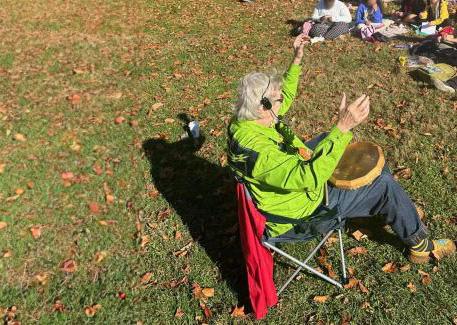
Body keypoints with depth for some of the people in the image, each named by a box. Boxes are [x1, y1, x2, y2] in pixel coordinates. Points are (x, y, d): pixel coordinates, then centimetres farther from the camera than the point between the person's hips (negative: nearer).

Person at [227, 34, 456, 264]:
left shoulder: (244, 119, -12)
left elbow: (285, 97, 8)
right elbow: (310, 177, -48)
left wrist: (297, 60, 1)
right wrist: (343, 127, -51)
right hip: (299, 212, -9)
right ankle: (419, 244, 20)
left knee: (329, 137, 22)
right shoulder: (257, 152, -40)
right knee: (384, 185, -3)